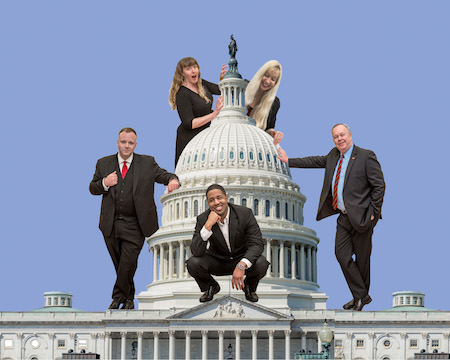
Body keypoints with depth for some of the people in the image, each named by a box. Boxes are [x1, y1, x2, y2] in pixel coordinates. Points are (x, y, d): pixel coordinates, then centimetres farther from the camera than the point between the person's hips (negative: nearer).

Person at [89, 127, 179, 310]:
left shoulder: (147, 163, 5)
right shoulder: (104, 163, 8)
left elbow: (163, 175, 2)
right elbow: (92, 188, 11)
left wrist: (173, 180, -21)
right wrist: (104, 183, -11)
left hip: (135, 225, -2)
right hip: (111, 224, 2)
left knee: (128, 264, -12)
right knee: (119, 264, 11)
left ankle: (119, 298, 3)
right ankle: (128, 298, 27)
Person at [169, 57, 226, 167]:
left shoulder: (200, 83, 6)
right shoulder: (183, 94, -17)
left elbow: (220, 90, 17)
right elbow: (189, 124, -20)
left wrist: (222, 78, -6)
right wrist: (214, 114, -23)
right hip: (190, 138, -8)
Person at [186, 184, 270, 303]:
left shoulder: (245, 213, -20)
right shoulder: (202, 219, -16)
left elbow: (257, 244, -24)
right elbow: (196, 252, -25)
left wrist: (241, 266, -40)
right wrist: (208, 225, -37)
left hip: (241, 258, -1)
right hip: (216, 261, 1)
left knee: (261, 264, -32)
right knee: (193, 263, -27)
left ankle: (249, 287, 6)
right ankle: (211, 287, 8)